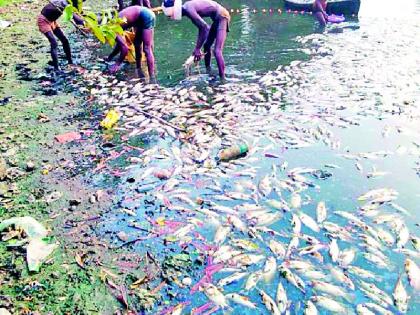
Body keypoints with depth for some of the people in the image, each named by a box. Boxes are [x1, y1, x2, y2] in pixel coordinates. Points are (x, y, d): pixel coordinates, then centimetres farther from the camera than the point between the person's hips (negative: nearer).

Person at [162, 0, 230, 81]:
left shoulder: (188, 9, -24)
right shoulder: (187, 7, 5)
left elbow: (205, 28, -27)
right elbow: (201, 27, 9)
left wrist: (197, 49, -21)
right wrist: (198, 48, 7)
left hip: (222, 17, -10)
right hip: (217, 19, 10)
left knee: (217, 51, -18)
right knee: (207, 45, 19)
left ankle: (222, 79, -13)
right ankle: (208, 71, 35)